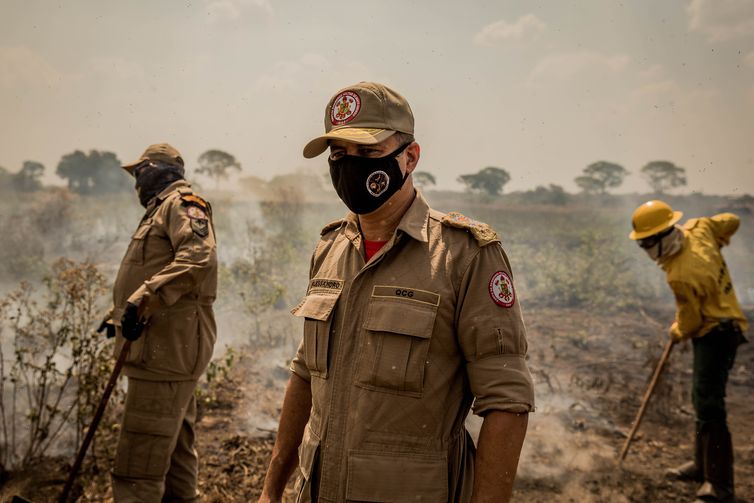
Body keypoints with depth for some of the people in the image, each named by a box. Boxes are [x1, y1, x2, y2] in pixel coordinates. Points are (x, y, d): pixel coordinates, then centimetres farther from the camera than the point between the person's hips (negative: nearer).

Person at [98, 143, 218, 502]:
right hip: (166, 348, 11)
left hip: (169, 347, -11)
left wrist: (143, 299, -28)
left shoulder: (181, 203, -5)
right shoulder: (161, 210, 27)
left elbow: (199, 257, -23)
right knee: (175, 457, 17)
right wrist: (119, 315, 23)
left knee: (138, 472, -12)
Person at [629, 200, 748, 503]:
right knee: (702, 398, 19)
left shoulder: (682, 277, -29)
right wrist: (718, 242, 27)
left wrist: (677, 332, 6)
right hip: (719, 328, 10)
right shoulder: (697, 228, -6)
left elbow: (690, 321, -16)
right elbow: (731, 221, 11)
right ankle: (703, 464, 32)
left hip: (715, 334, -10)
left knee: (708, 405, -14)